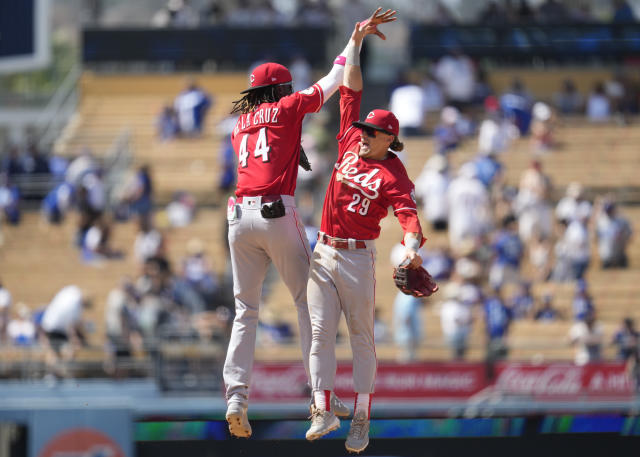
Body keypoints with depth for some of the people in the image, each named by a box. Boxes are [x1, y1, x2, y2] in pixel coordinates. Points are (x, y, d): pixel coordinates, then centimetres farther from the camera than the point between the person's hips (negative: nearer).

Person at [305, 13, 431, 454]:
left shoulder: (393, 173, -8)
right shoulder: (350, 144, 7)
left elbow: (408, 213, -23)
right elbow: (351, 92, 10)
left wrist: (412, 248, -42)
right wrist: (355, 45, 7)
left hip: (358, 257, -5)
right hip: (323, 253, 5)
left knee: (362, 337, 1)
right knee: (321, 333, -1)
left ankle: (361, 420, 3)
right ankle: (324, 412, 0)